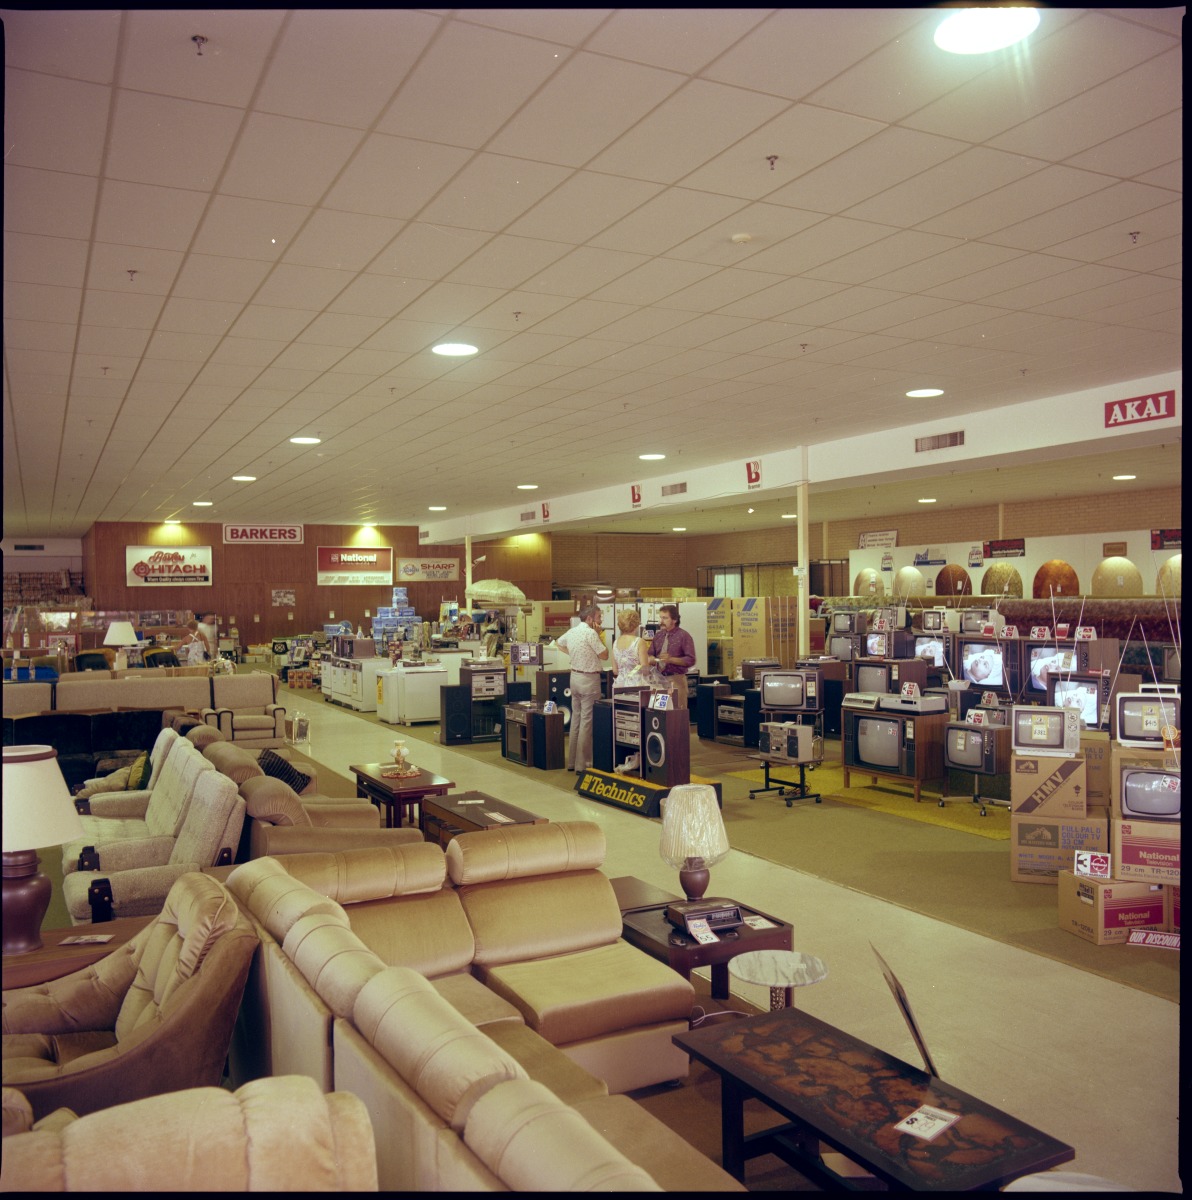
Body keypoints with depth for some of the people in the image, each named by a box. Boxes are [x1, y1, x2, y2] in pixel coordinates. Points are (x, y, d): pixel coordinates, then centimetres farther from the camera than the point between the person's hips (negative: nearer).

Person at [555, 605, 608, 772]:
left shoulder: (571, 632, 8)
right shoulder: (590, 633, -17)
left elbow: (559, 643, 28)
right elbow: (604, 655, -12)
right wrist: (598, 635, -5)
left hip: (575, 676, 8)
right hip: (589, 679, -8)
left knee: (576, 718, 15)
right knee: (587, 721, -4)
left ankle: (571, 761, 20)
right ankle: (582, 763, -3)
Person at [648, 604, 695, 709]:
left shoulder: (683, 636, -3)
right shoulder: (658, 635, 13)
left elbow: (691, 660, -9)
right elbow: (650, 655, 18)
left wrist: (671, 659, -19)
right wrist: (651, 659, -6)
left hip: (676, 679, -5)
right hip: (659, 679, 5)